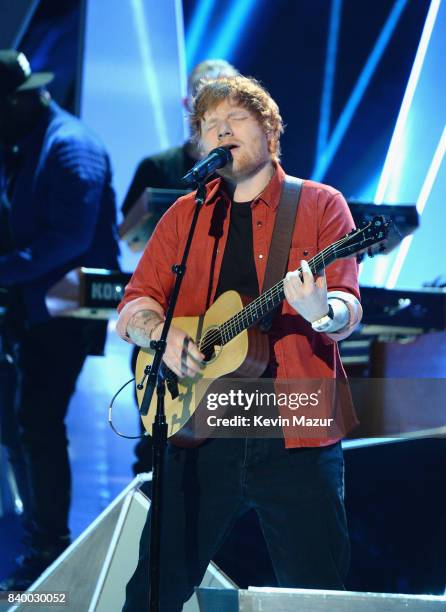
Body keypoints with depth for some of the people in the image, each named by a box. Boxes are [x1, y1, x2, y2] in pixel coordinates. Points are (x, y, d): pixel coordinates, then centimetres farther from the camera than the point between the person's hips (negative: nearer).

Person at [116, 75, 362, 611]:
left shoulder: (319, 204, 6)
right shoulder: (184, 215, 15)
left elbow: (347, 308, -4)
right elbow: (135, 303, 12)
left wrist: (322, 312, -28)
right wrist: (161, 334, -11)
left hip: (296, 433, -3)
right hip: (200, 429, 3)